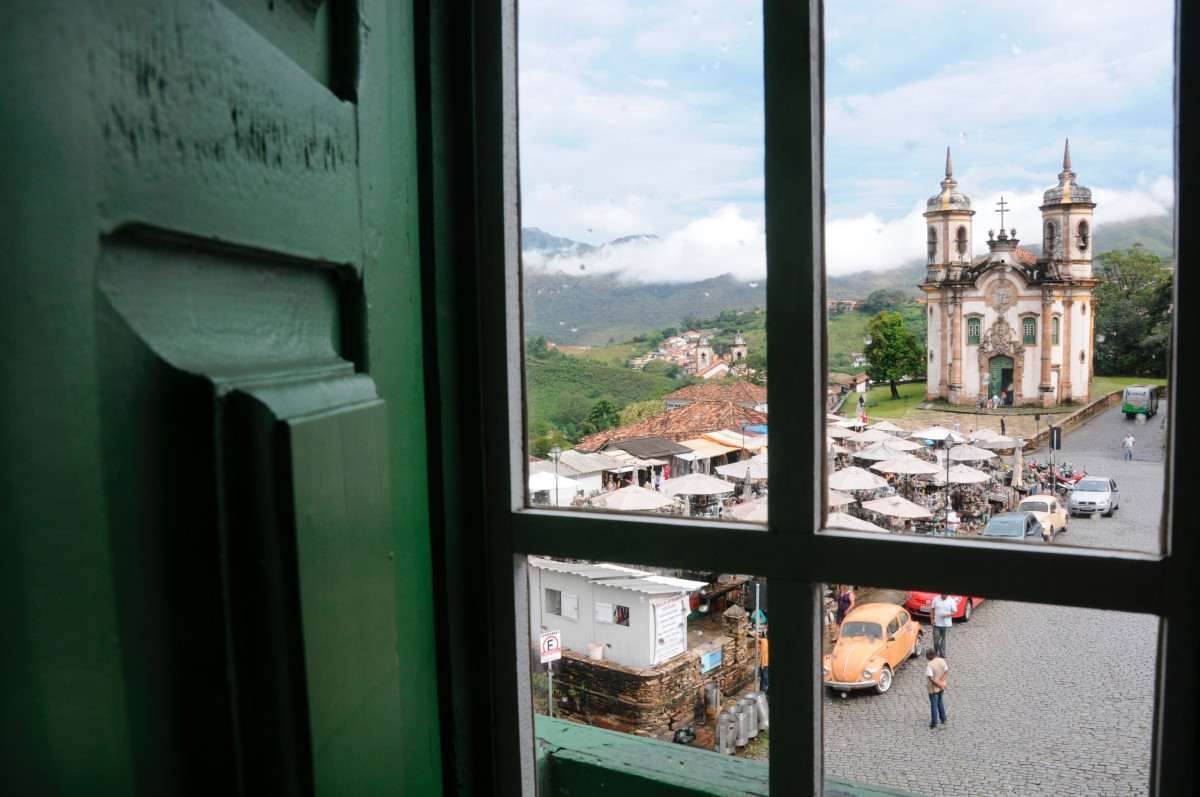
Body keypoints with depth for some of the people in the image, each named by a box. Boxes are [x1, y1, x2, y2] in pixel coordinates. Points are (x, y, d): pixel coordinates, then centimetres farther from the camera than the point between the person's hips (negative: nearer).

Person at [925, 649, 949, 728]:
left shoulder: (929, 665, -26)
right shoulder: (942, 661, -7)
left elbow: (931, 678, -25)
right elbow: (947, 671, -4)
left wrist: (939, 685, -15)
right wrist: (941, 681, -11)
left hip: (933, 688, -6)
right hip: (941, 688, 6)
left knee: (934, 705, 9)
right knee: (941, 702, 25)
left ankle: (934, 723, 20)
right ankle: (943, 719, 36)